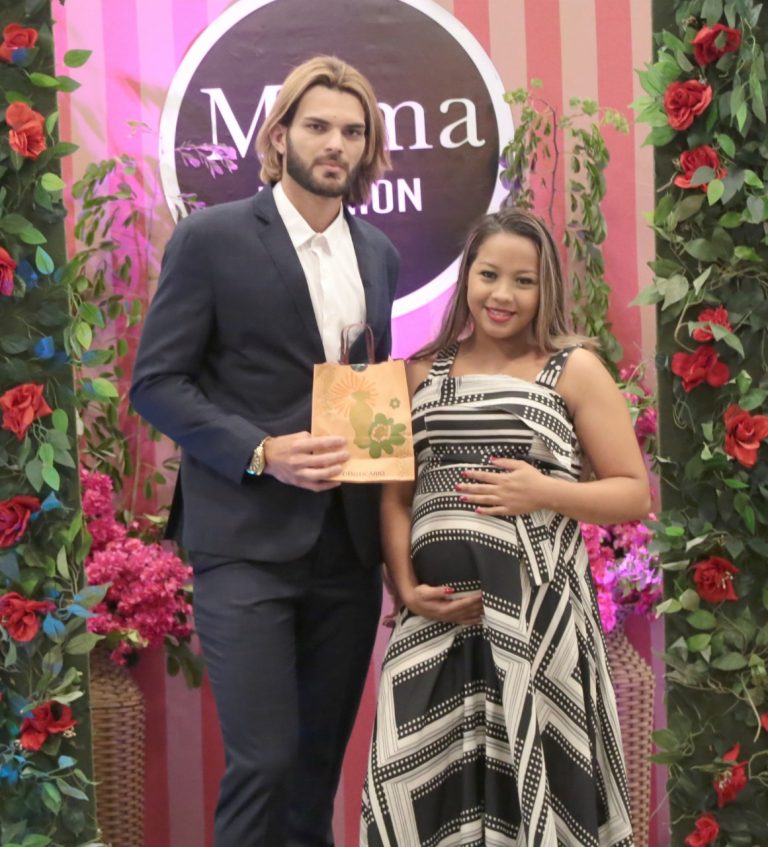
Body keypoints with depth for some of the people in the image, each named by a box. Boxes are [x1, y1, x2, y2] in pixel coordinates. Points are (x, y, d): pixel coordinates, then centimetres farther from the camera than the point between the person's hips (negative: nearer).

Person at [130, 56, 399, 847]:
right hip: (248, 541, -5)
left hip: (349, 542, 6)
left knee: (321, 756, 13)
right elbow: (155, 382, -8)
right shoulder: (211, 237, -5)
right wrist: (261, 453, -19)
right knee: (264, 759, -8)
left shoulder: (379, 254, 12)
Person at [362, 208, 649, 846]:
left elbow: (635, 494, 2)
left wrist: (544, 491, -13)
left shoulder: (574, 369, 2)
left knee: (533, 782, 2)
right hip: (438, 611, 3)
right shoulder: (423, 373, 11)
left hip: (535, 607, -3)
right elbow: (396, 495, 11)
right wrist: (405, 586, -4)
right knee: (424, 783, 4)